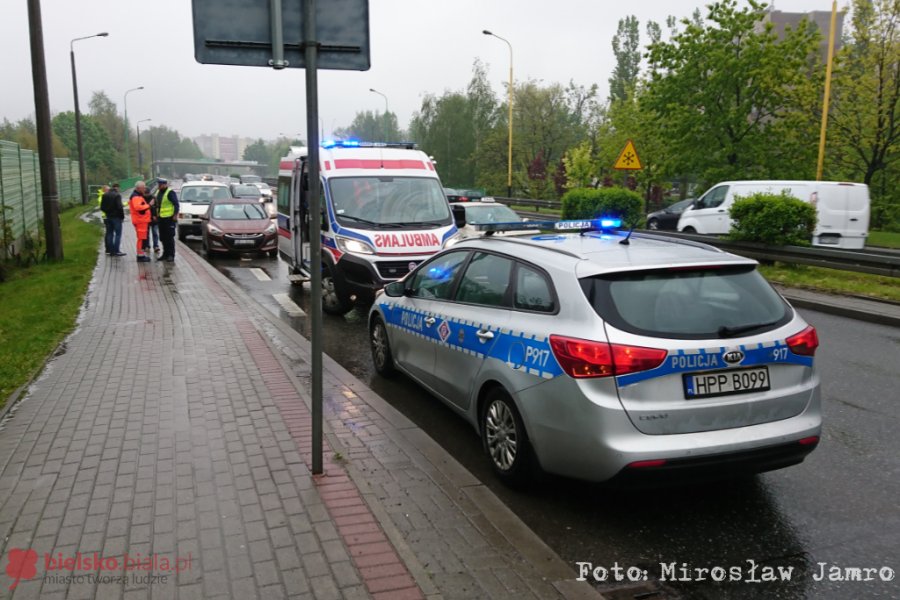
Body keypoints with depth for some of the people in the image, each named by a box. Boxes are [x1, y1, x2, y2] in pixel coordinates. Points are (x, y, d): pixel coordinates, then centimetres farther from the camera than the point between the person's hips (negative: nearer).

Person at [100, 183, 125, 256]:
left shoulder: (105, 195, 7)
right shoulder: (117, 195, -14)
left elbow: (102, 207, 8)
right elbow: (119, 207, -20)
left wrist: (107, 212, 18)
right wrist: (122, 216, -10)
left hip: (108, 217, 7)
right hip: (116, 217, -7)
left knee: (109, 233, 14)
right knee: (118, 234, -2)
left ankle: (109, 250, 17)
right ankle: (116, 251, -7)